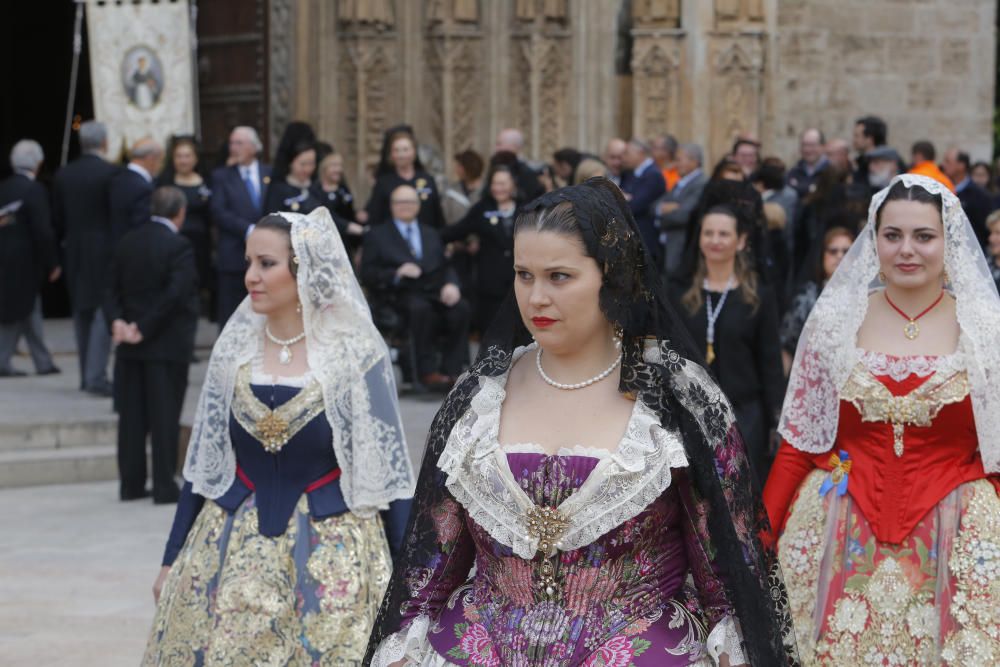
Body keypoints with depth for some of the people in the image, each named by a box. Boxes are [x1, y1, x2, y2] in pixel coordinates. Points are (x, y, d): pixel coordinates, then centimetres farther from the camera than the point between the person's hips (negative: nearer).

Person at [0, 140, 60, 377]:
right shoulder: (34, 190, -16)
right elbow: (43, 231, -19)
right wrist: (52, 264, -10)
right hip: (25, 260, -7)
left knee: (31, 312, 14)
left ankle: (43, 362, 17)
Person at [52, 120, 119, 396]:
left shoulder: (63, 175, 4)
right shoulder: (112, 173, -12)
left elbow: (57, 218, 7)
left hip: (75, 252, 5)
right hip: (105, 250, -5)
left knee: (82, 312, 14)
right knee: (103, 311, -4)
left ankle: (87, 374, 18)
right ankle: (96, 376, -11)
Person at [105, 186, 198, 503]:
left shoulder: (127, 242, 7)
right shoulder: (178, 246, -13)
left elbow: (113, 288, 4)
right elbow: (175, 294, -20)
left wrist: (117, 320, -5)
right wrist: (145, 328, -15)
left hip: (130, 345, 6)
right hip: (167, 345, -6)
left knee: (132, 416, 10)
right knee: (165, 416, -1)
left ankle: (131, 483, 14)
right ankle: (164, 486, 1)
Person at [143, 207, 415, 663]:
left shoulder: (355, 352, -9)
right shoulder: (234, 347, 2)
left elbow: (385, 467, -4)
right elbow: (204, 465, 9)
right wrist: (173, 559, 10)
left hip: (331, 551, -3)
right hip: (233, 549, 3)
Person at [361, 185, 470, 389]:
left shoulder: (431, 234, 29)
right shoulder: (377, 235, 15)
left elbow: (446, 267, 18)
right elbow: (368, 275, 4)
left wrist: (451, 285, -5)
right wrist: (397, 274, -13)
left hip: (436, 293, 4)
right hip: (401, 294, -4)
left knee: (461, 308, -29)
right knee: (421, 308, -38)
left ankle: (451, 371, -28)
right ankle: (427, 371, -34)